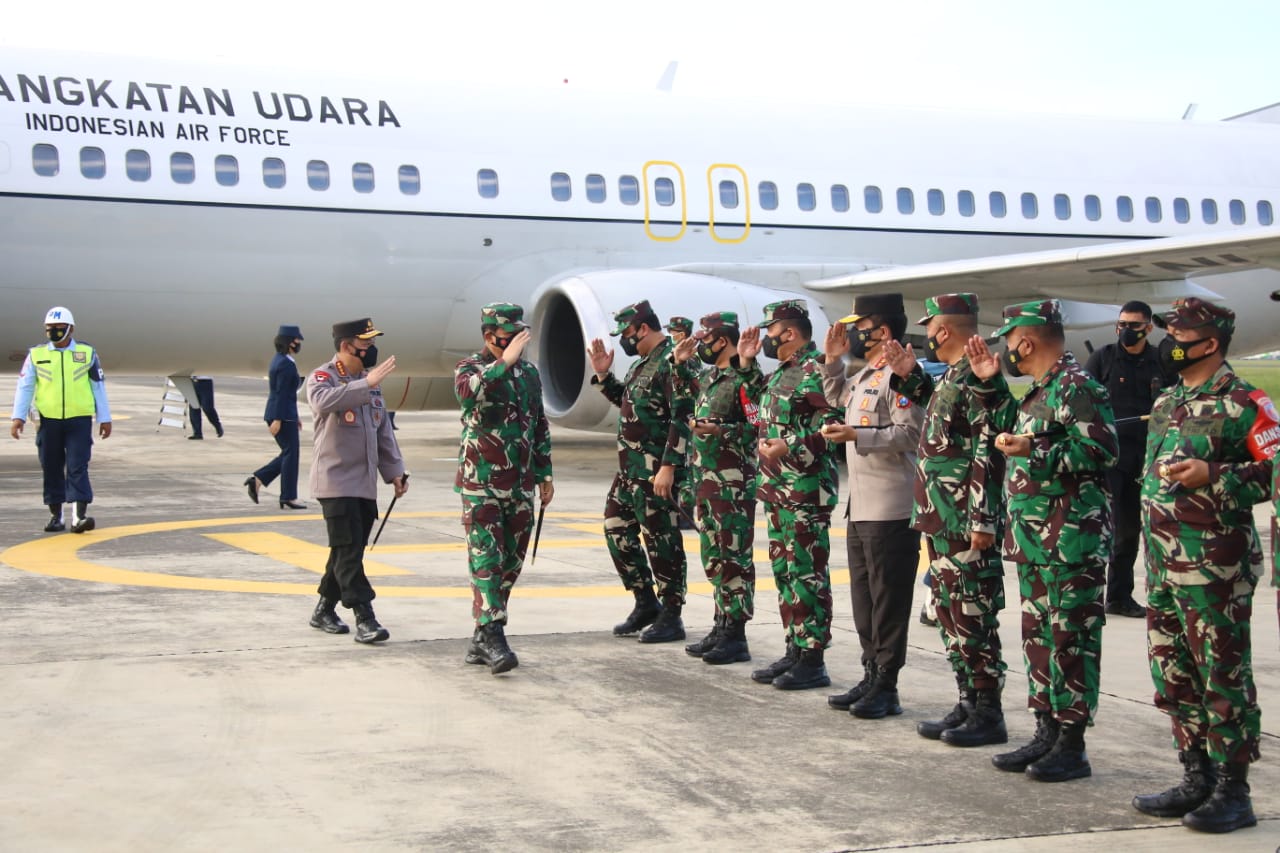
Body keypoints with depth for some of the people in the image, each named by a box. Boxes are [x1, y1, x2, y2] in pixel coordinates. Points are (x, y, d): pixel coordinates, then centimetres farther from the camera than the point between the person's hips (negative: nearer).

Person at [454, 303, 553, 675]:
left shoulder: (530, 372, 12)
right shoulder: (470, 367, -4)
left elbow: (540, 426, 18)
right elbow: (469, 392, -29)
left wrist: (544, 475, 17)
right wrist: (505, 362, -33)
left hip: (520, 487, 6)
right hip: (481, 485, -6)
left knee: (510, 563, 8)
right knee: (486, 560, -10)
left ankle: (482, 637, 17)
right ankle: (492, 637, -12)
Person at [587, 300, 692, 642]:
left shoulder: (672, 363, -15)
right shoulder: (643, 363, 16)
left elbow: (683, 419, -22)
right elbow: (627, 402, 29)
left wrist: (668, 467, -25)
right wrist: (603, 375, 16)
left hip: (655, 472, -10)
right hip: (629, 469, 10)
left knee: (661, 540, -2)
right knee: (617, 530, 14)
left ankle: (670, 616, 7)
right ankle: (646, 603, 25)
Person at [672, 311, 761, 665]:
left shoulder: (745, 379, -14)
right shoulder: (708, 376, 13)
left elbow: (759, 428, -19)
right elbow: (684, 391, 34)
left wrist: (720, 430, -25)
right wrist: (681, 362, 19)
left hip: (733, 484, -10)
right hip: (705, 480, 10)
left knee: (734, 556, -5)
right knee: (713, 556, 14)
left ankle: (736, 635, -1)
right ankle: (722, 626, 23)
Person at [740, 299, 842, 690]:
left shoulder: (814, 372, -13)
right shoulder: (781, 373, 17)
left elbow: (831, 426, -21)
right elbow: (760, 408, 32)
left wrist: (788, 448, -27)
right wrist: (745, 363, 25)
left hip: (806, 492, -10)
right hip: (778, 491, 10)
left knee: (807, 574, -6)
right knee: (784, 571, 14)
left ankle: (813, 660, -2)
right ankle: (794, 650, 21)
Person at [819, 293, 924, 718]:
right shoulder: (866, 375, 16)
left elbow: (911, 433, -22)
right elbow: (836, 396, 37)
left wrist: (857, 435, -26)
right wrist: (833, 359, 22)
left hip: (891, 509, -10)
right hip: (860, 506, 10)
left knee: (888, 600, -3)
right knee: (863, 599, 15)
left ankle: (886, 688, 2)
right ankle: (871, 677, 23)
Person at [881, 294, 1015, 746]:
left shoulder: (979, 379, -16)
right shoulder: (951, 376, 14)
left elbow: (988, 457, -21)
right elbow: (931, 402, 37)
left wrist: (983, 522, -23)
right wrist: (908, 373, 19)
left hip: (966, 525, -10)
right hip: (941, 521, 10)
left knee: (973, 617, -4)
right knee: (949, 612, 14)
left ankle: (988, 713, 4)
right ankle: (968, 704, 22)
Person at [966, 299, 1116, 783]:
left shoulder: (1077, 388, -13)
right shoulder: (1039, 391, 18)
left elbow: (1101, 450, -22)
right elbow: (1017, 433, 33)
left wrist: (1034, 452, -27)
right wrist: (988, 384, 23)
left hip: (1071, 541, -10)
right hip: (1034, 539, 10)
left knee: (1070, 639, -4)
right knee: (1038, 635, 13)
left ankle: (1072, 746, 1)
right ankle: (1047, 733, 22)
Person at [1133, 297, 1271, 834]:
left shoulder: (1242, 403, -9)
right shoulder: (1166, 403, 16)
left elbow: (1273, 471, -15)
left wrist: (1211, 476, -23)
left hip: (1215, 568, -8)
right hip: (1163, 567, 8)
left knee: (1223, 677, -2)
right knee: (1174, 677, 12)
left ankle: (1232, 790, 6)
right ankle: (1197, 779, 23)